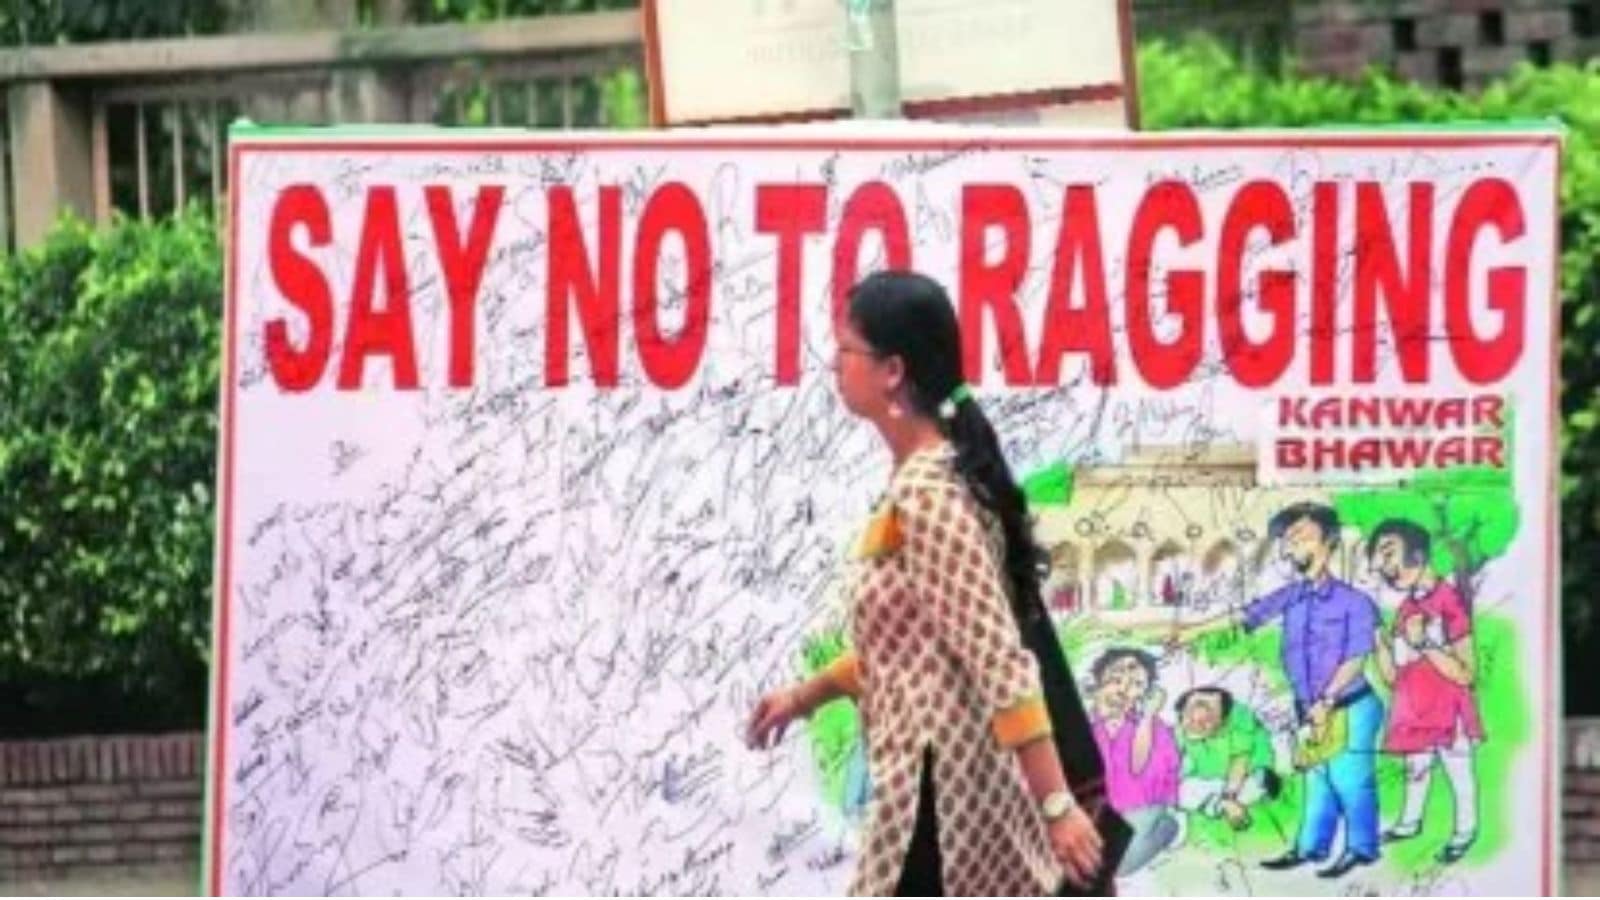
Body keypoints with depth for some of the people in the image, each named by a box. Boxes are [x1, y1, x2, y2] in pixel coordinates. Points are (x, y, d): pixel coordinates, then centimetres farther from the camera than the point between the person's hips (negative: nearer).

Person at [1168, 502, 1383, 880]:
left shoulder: (1354, 602, -12)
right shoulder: (1291, 597, 4)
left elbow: (1355, 661, -14)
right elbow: (1244, 614, 6)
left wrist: (1326, 702, -19)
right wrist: (1196, 630, 2)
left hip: (1349, 707, -6)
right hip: (1312, 710, 6)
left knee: (1350, 779, -2)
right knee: (1316, 781, 13)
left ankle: (1360, 848, 9)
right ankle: (1310, 847, 20)